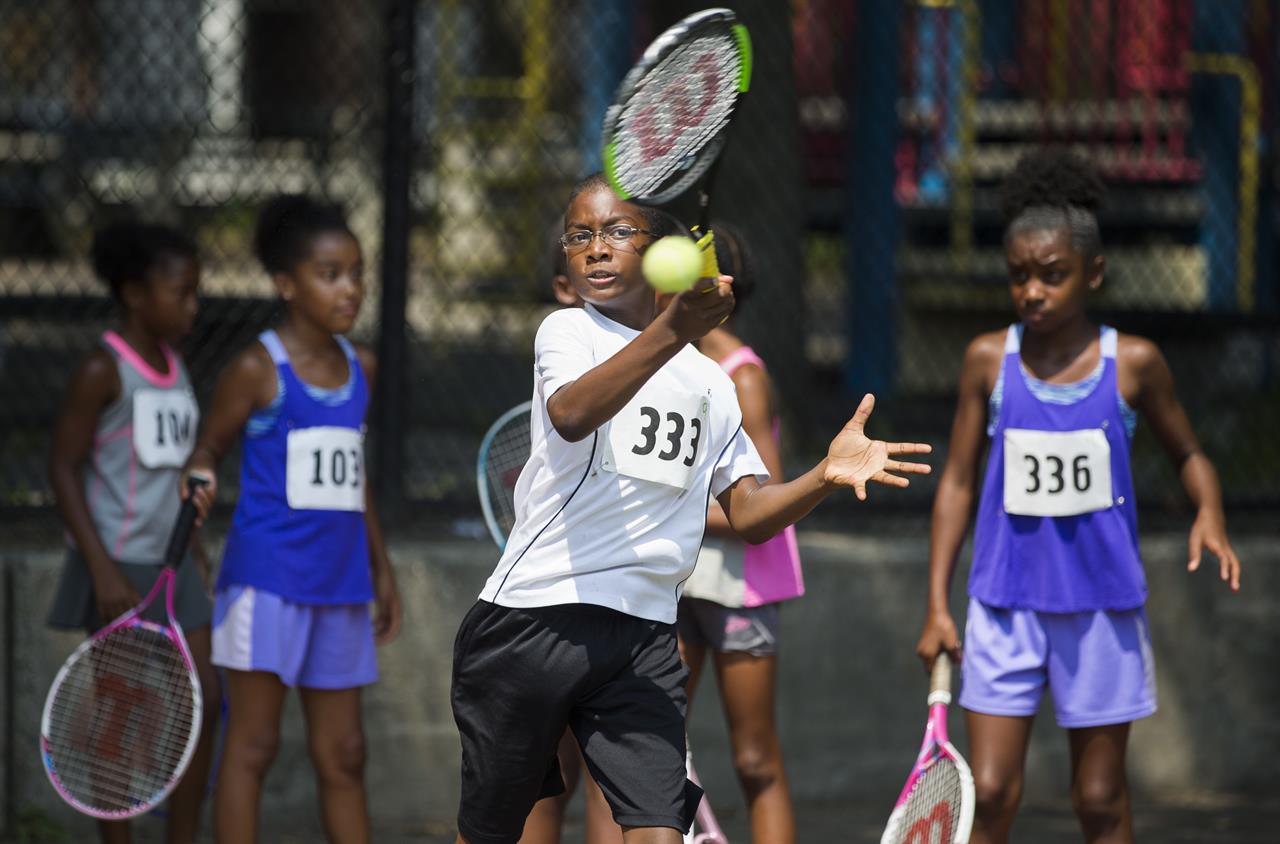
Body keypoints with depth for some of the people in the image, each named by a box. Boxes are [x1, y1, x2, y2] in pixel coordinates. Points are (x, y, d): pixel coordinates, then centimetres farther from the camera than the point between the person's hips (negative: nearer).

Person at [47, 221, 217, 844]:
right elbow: (63, 468, -14)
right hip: (118, 567, -7)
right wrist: (103, 571, -18)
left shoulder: (173, 366, 10)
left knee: (205, 700, 3)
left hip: (170, 563, 7)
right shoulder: (102, 370, -13)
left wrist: (195, 557, 16)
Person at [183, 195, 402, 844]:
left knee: (342, 753, 10)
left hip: (340, 584, 6)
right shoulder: (257, 369, -6)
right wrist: (199, 480, -23)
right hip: (268, 576, -6)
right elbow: (210, 445, 0)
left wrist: (381, 570, 23)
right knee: (253, 743, -4)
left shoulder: (361, 368, 12)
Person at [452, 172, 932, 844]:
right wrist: (672, 330, -40)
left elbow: (748, 512, 16)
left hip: (643, 638, 3)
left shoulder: (708, 379, 16)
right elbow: (570, 415, -24)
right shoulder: (567, 331, -1)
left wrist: (826, 475, -6)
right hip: (531, 614, -3)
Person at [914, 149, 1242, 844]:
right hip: (1005, 607, 0)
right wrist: (936, 603, 2)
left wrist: (1209, 514, -10)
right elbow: (957, 481, 6)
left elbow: (1187, 455, 12)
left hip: (1102, 605, 0)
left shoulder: (1133, 363, -2)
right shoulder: (989, 360, 0)